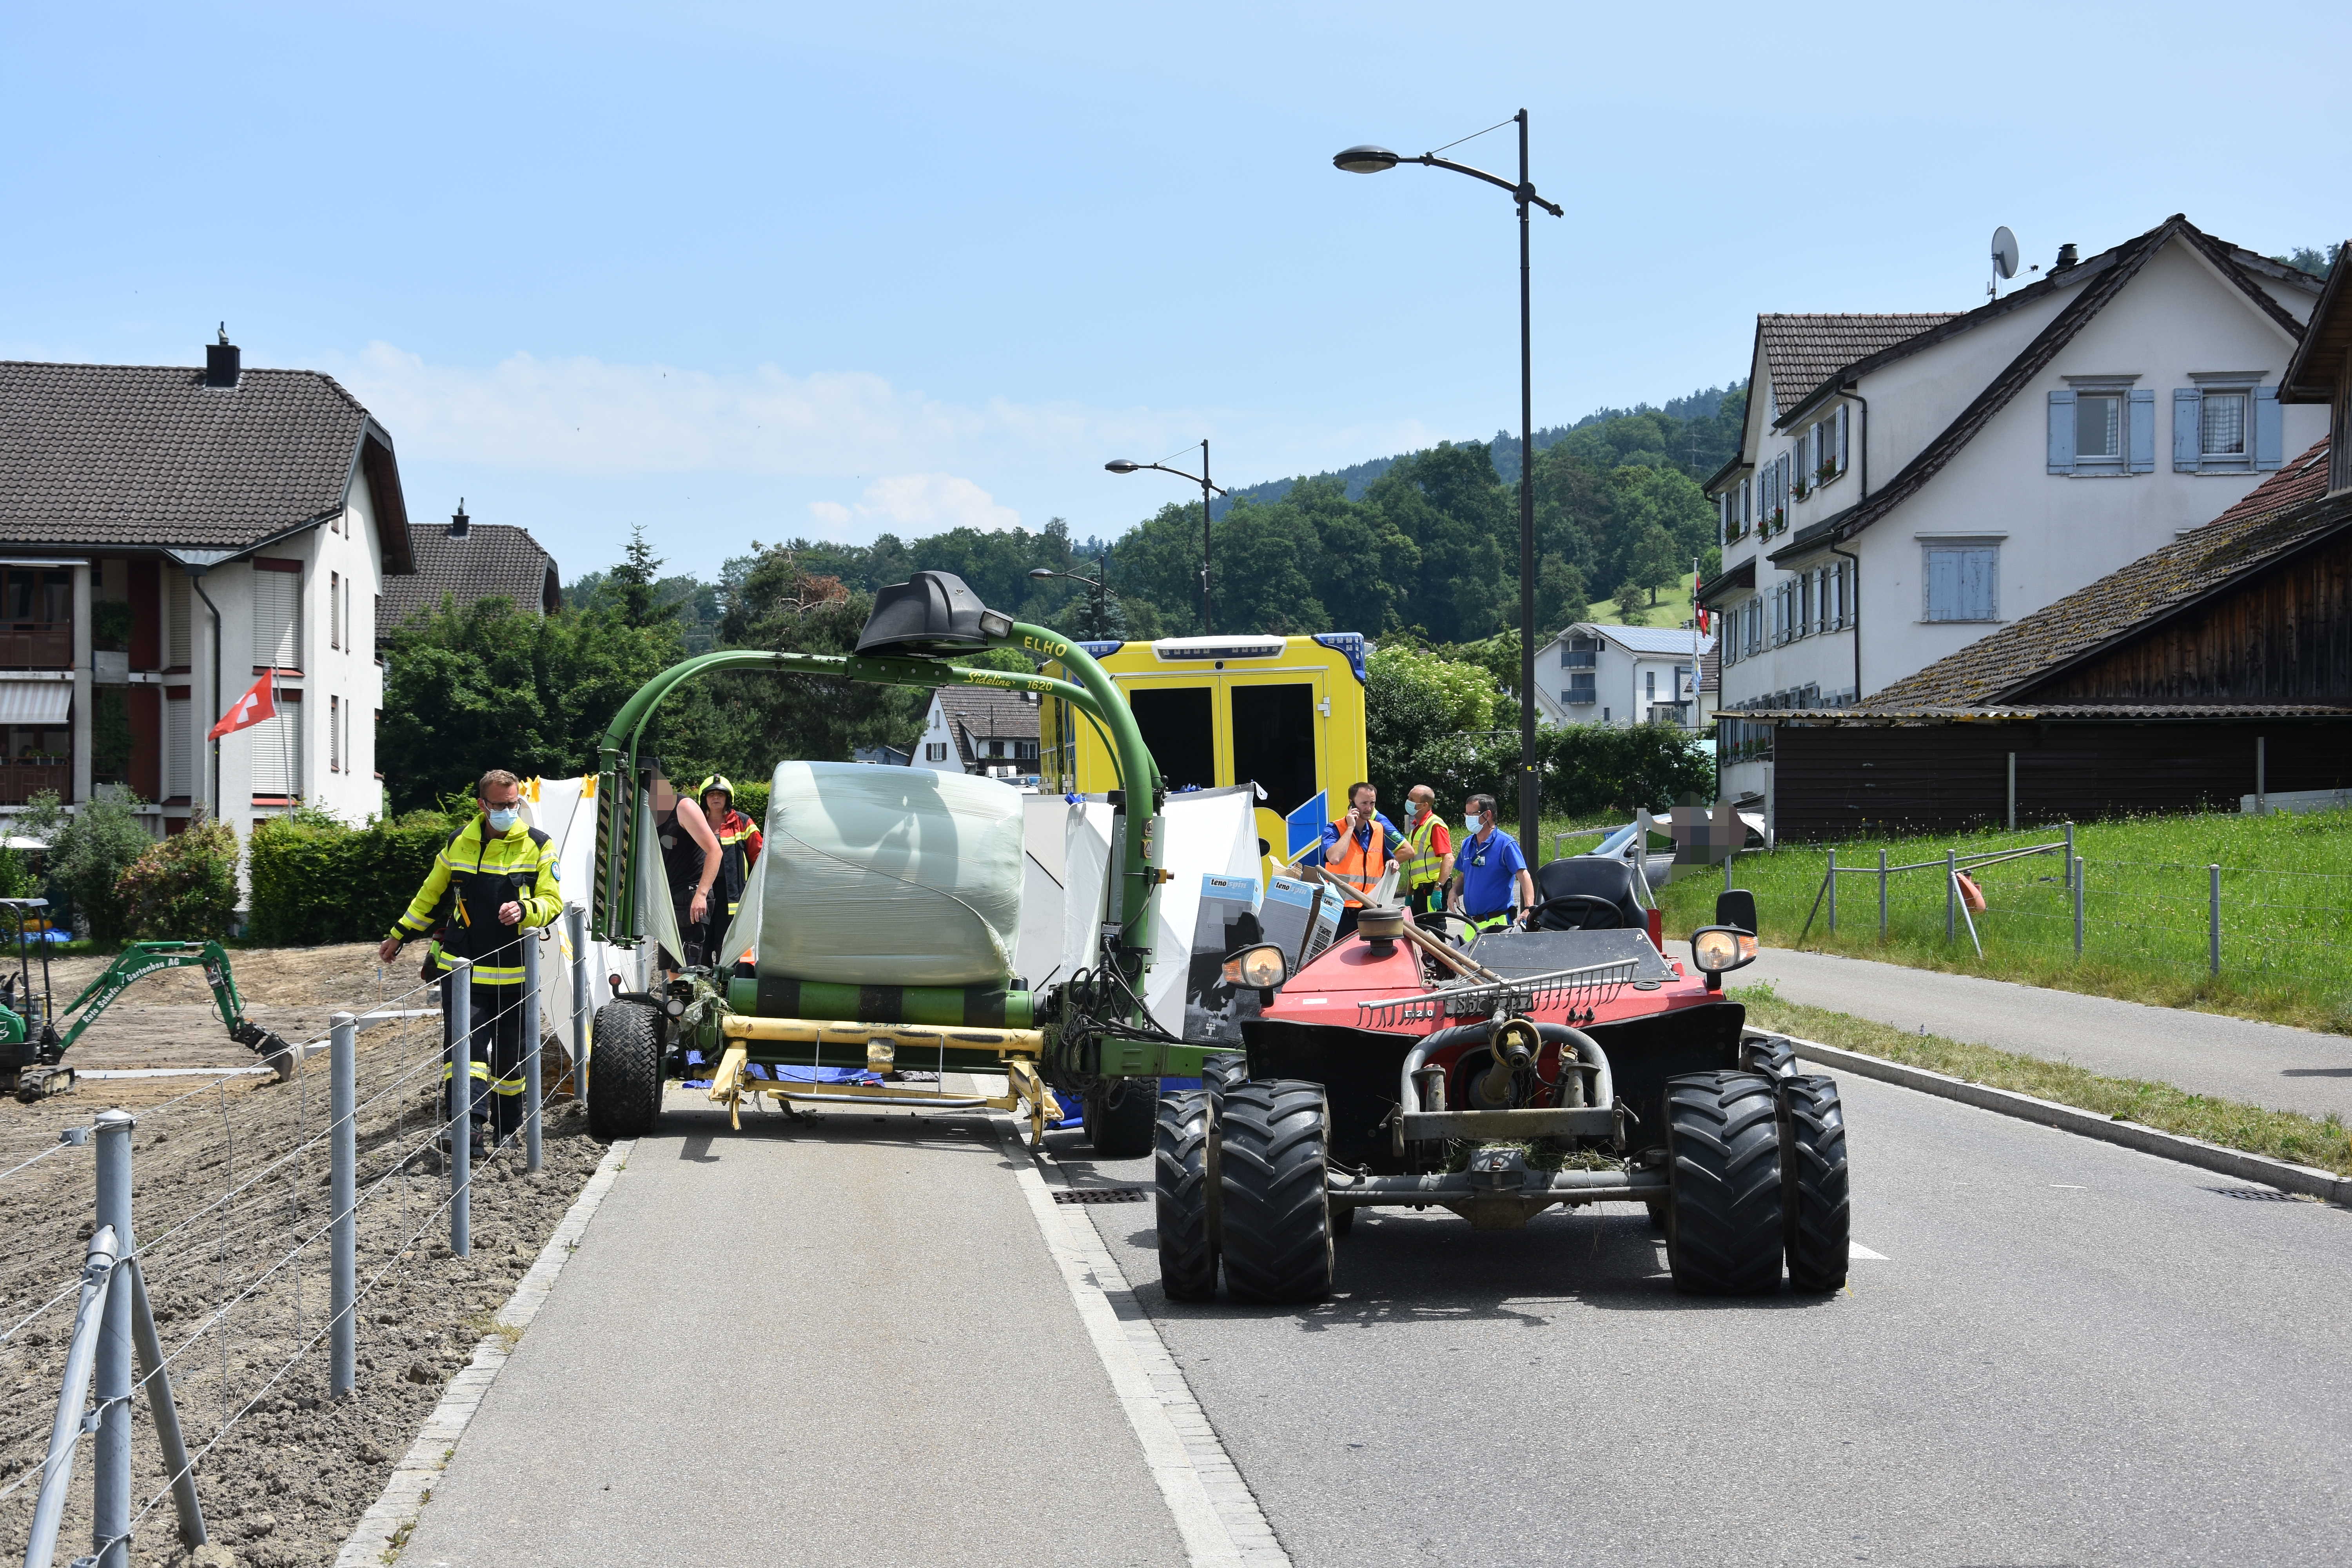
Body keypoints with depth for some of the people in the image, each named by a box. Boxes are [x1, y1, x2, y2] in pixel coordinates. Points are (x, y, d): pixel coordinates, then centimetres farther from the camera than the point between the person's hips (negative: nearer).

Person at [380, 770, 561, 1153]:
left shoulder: (538, 845, 1)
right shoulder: (459, 844, 6)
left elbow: (552, 901, -2)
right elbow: (431, 895, 19)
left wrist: (525, 911, -24)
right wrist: (399, 935, 24)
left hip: (513, 972, 0)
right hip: (462, 964, 1)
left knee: (510, 1051, 8)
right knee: (464, 1039, -15)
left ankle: (507, 1127, 24)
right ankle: (470, 1123, -23)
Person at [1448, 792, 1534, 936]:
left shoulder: (1506, 844, -8)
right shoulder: (1467, 844, 13)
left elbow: (1524, 876, -14)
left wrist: (1528, 908, -27)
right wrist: (1454, 892, 2)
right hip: (1472, 924, 7)